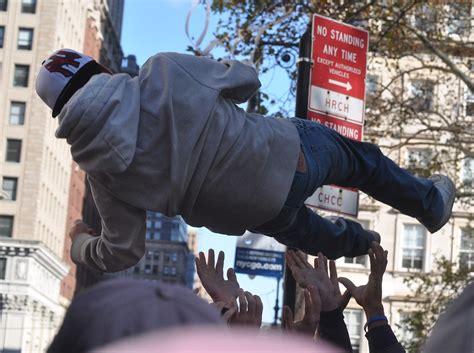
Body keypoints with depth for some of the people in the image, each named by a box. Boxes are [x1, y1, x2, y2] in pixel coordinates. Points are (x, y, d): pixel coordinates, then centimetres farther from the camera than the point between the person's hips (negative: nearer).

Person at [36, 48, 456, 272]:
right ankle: (431, 204, 56)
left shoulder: (101, 168, -16)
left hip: (255, 214, 1)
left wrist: (81, 245, 12)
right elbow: (245, 79, -5)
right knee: (356, 157, 32)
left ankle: (358, 242, 66)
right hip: (286, 154, -1)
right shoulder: (165, 72, -21)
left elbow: (122, 253, -9)